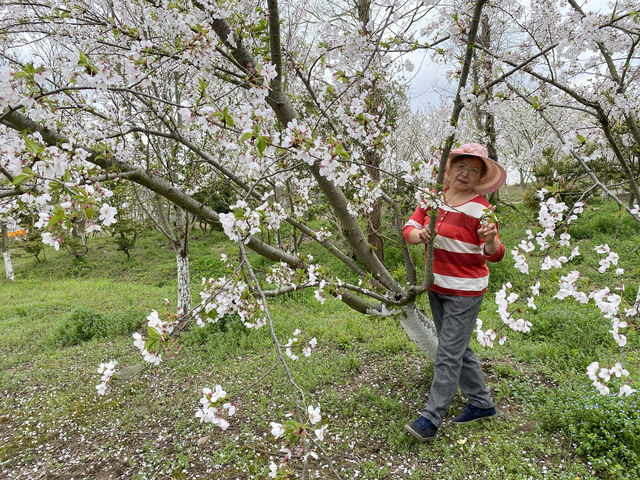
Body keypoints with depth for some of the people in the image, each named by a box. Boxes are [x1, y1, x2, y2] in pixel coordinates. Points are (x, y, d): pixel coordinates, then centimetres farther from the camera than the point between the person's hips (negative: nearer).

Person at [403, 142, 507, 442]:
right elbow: (408, 229, 1)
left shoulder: (480, 208, -14)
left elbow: (495, 254, -18)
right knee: (458, 349, 18)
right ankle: (482, 403, 36)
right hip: (436, 286, 7)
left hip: (464, 292, -7)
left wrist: (491, 240, -41)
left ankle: (431, 418, 7)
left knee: (449, 355, -3)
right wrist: (418, 234, -23)